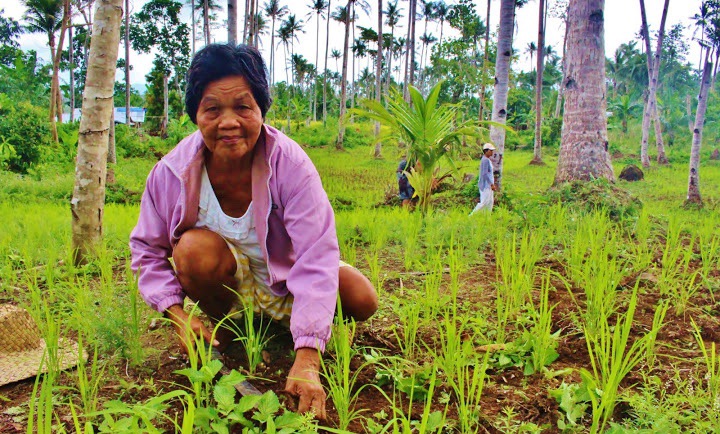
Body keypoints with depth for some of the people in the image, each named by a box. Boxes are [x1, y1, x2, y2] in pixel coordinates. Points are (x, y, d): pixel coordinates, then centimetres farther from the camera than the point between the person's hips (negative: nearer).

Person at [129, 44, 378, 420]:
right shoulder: (172, 171, -22)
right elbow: (147, 248, -7)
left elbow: (316, 257, -38)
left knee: (362, 299, -19)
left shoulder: (289, 163, -30)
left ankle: (274, 321, 11)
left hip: (282, 279, 1)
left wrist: (307, 359, -46)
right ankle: (221, 328, -1)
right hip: (226, 280, 0)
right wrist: (177, 314, -22)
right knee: (194, 247, -33)